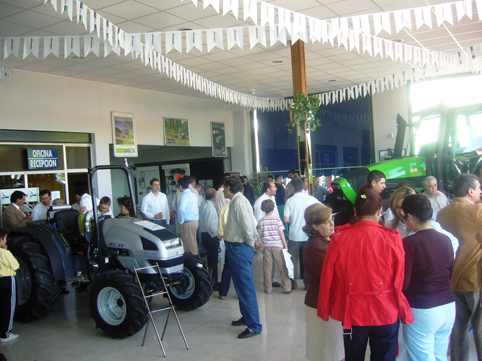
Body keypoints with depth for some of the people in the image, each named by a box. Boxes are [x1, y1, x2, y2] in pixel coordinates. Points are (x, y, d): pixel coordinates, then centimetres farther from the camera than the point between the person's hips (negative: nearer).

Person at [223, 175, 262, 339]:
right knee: (241, 285, 19)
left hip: (239, 249, -11)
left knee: (245, 286, -6)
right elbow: (251, 223, 18)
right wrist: (254, 238, 13)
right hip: (236, 247, 11)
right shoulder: (237, 201, 14)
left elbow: (248, 225, -23)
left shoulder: (239, 202, -18)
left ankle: (254, 325, 0)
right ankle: (247, 317, 32)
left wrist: (251, 242, -10)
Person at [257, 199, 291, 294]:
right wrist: (285, 245, 2)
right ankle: (286, 287, 10)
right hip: (278, 245, -2)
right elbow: (281, 233, -6)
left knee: (267, 268, 8)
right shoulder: (277, 219, -6)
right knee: (282, 268, 6)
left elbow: (260, 234, 3)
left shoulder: (261, 221, 0)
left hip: (266, 246, 2)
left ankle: (267, 288, 13)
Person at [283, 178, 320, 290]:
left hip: (294, 235, -1)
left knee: (293, 259, 11)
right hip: (308, 235, 2)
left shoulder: (290, 201, -9)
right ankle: (307, 282, 17)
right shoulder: (311, 199, -4)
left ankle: (293, 283, 13)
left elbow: (286, 219, -12)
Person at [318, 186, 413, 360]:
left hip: (352, 313, 1)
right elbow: (399, 280, -8)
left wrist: (324, 310, 9)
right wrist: (404, 312, 10)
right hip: (386, 313, -1)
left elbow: (327, 277, -6)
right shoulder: (392, 238, -15)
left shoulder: (340, 237, -13)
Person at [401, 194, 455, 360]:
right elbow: (451, 274, 13)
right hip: (448, 308, 6)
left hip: (421, 311, -6)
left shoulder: (409, 243, -17)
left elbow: (402, 283, -16)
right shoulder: (446, 240, 1)